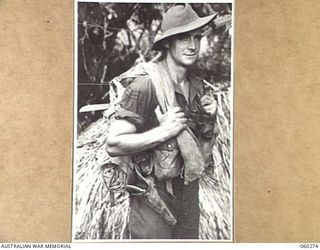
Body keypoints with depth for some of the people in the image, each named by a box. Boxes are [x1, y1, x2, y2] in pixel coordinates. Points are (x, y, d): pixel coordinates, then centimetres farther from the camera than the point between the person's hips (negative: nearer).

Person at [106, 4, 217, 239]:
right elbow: (113, 144, -21)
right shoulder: (145, 86, -20)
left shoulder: (197, 85, 3)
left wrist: (209, 117, -2)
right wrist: (163, 132, -27)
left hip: (189, 189, 7)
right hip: (154, 194, -7)